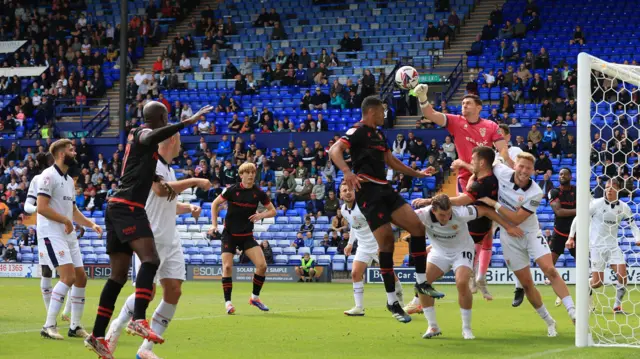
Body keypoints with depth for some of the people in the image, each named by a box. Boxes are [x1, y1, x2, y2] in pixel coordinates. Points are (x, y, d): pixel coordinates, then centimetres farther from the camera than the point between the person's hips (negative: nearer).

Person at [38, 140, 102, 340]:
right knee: (68, 276, -18)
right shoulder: (49, 176, -11)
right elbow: (41, 207, -19)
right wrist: (65, 220, -15)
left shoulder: (69, 180, 17)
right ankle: (49, 326, -14)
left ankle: (75, 326, 16)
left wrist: (91, 224, 11)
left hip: (69, 236, 9)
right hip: (52, 235, -9)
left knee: (81, 277, 7)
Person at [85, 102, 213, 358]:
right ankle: (138, 320, -40)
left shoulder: (136, 135, 23)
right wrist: (187, 122, -37)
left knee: (119, 275, 9)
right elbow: (151, 139, -33)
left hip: (118, 209, 10)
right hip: (128, 207, -10)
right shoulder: (144, 133, -5)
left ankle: (97, 336, 8)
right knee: (150, 259, -24)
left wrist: (159, 180, 30)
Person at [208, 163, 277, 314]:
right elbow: (215, 204, 3)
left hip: (247, 235, 2)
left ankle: (255, 297, 9)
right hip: (229, 234, -2)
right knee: (227, 267, -13)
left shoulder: (258, 193, -4)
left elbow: (273, 211, 5)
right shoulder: (232, 190, -9)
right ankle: (228, 302, -1)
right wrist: (214, 225, -4)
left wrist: (262, 215, -16)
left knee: (262, 265, -11)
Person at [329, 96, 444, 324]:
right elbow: (334, 151, -22)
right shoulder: (358, 132, -7)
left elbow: (391, 161, 34)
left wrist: (417, 174, 41)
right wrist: (347, 172, -38)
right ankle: (392, 301, -4)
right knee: (386, 241, -11)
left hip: (384, 189, 9)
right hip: (368, 191, -9)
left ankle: (421, 282, 7)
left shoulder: (379, 135, 20)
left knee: (417, 226, -3)